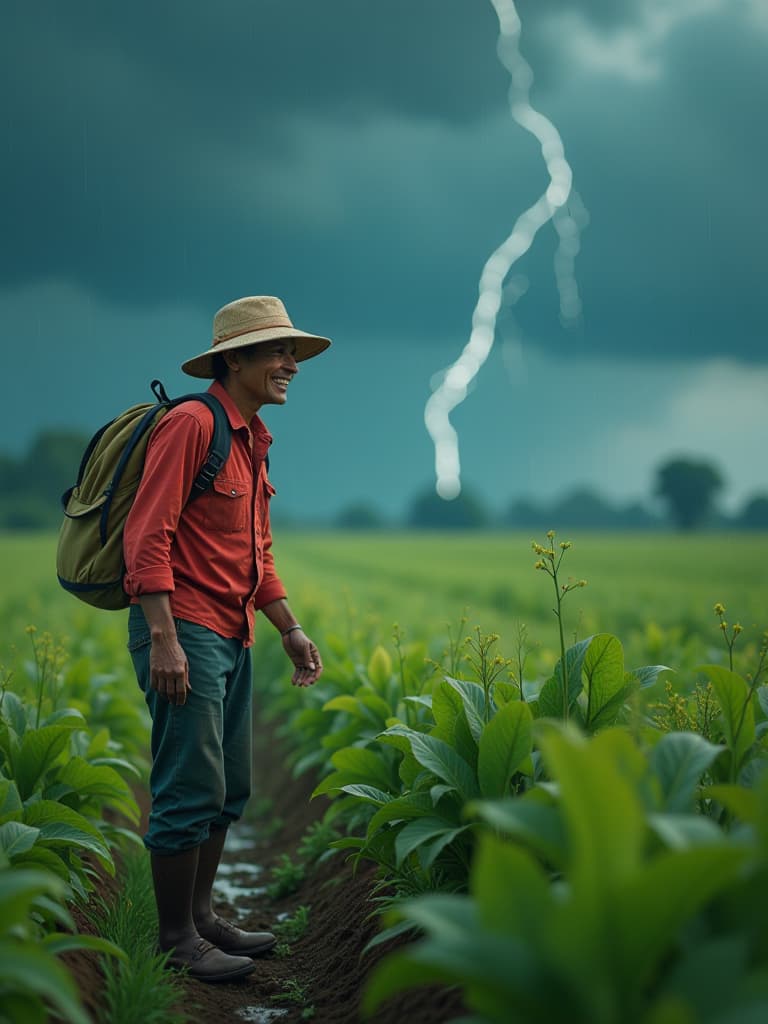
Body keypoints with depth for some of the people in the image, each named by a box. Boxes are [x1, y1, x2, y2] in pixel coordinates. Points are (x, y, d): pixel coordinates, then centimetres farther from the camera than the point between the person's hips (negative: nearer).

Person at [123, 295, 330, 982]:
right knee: (191, 790, -6)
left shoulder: (253, 441, 17)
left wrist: (292, 630, 19)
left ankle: (201, 917, 25)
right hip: (183, 630, -10)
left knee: (230, 789, 14)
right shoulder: (191, 424, -12)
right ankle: (177, 939, 4)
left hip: (234, 637, 10)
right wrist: (163, 638, -24)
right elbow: (148, 535, -19)